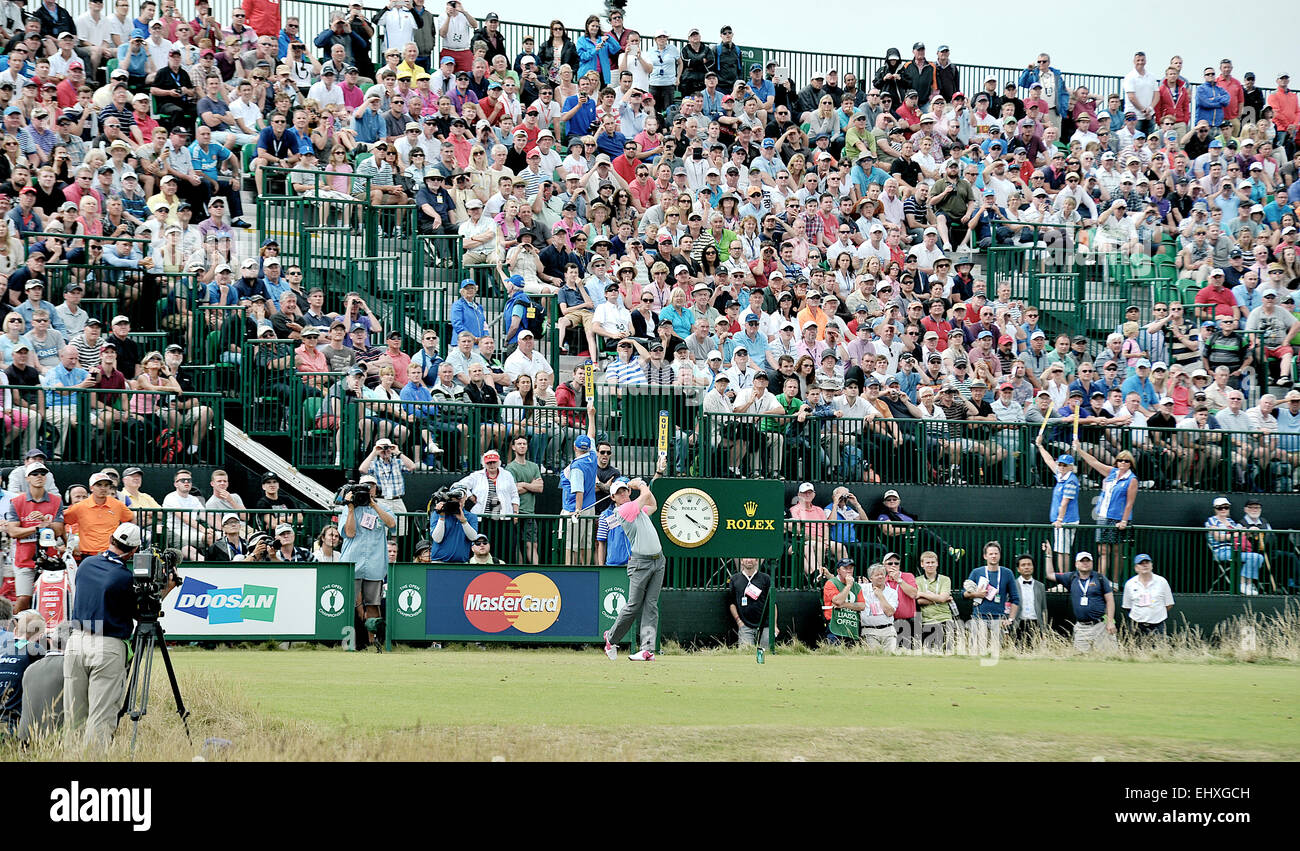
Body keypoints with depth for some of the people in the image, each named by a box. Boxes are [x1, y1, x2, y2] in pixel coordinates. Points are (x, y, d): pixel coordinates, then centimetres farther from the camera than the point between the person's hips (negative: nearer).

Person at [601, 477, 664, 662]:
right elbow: (647, 495, -9)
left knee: (651, 606, -2)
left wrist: (638, 484, 29)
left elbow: (653, 505, 38)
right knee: (633, 606, -5)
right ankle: (611, 638, 16)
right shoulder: (625, 509, -8)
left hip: (658, 561, 7)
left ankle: (648, 649, -9)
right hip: (640, 562, -7)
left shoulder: (636, 508, 19)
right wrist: (640, 485, 11)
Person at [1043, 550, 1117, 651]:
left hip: (1100, 626, -3)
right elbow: (1050, 574, 19)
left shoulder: (1100, 579, 4)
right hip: (1081, 628, 3)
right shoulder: (1071, 578, 11)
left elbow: (1110, 600, 2)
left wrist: (1110, 622, -6)